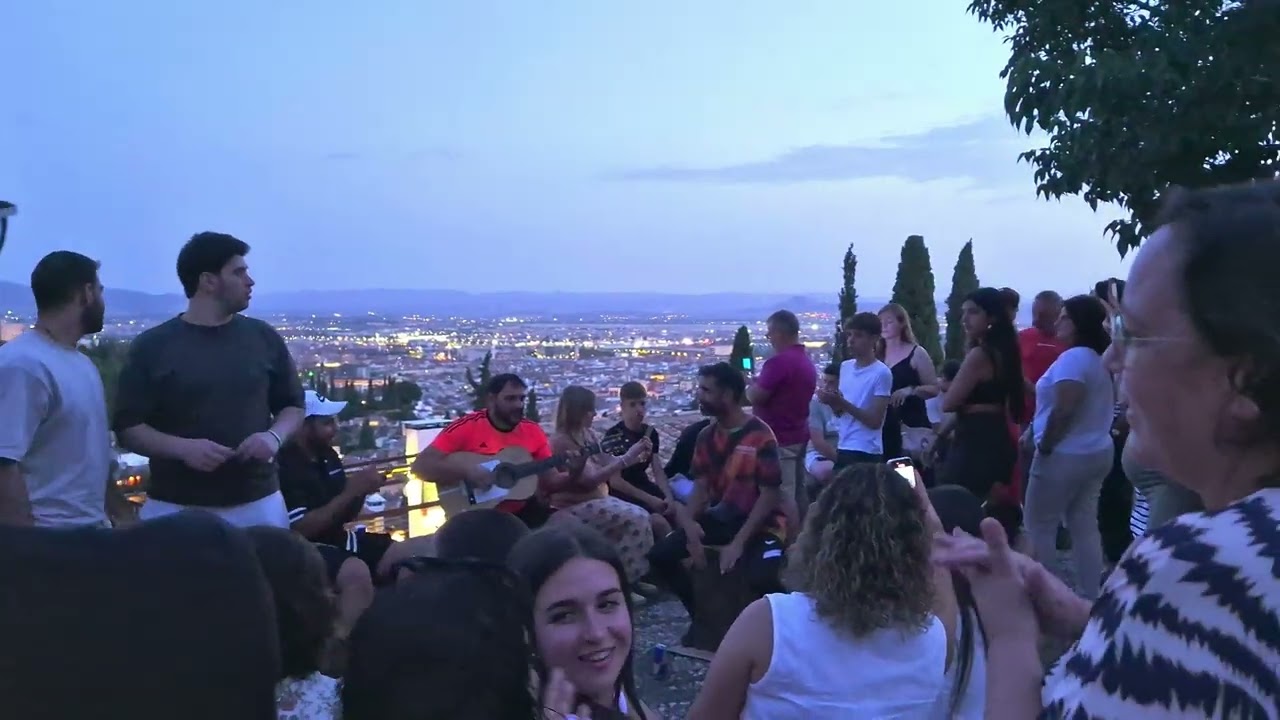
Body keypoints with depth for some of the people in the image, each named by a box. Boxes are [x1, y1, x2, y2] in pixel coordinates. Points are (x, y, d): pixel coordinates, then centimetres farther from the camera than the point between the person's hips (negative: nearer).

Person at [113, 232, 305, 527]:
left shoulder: (264, 339, 5)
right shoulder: (152, 346, -1)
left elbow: (293, 405, 14)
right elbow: (127, 428, 0)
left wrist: (274, 436, -7)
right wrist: (183, 448, -18)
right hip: (174, 508, -2)